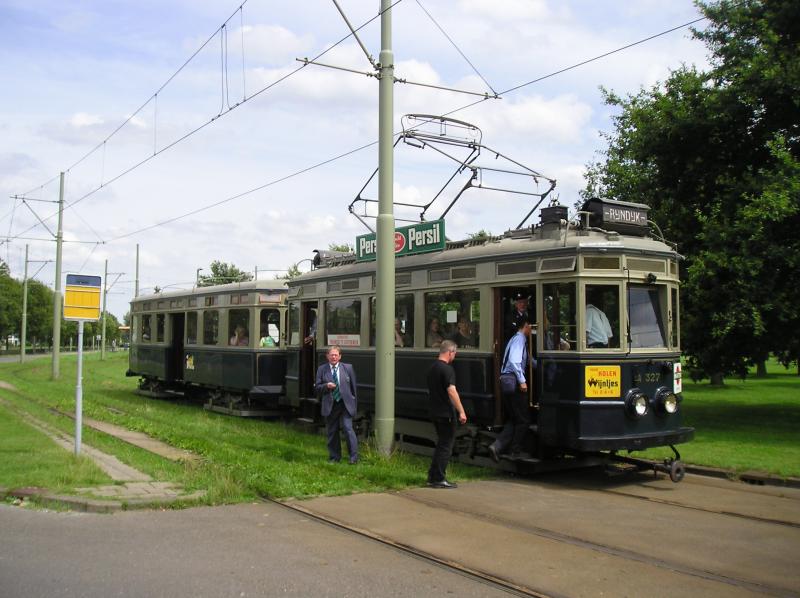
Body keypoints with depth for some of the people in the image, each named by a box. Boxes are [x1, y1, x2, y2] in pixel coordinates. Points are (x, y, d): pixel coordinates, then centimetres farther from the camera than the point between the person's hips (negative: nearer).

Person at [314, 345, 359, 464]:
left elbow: (353, 386, 9)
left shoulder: (348, 368, 6)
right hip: (330, 405, 2)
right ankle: (334, 457, 19)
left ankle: (354, 457, -6)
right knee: (332, 432, 7)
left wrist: (354, 402, 7)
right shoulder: (322, 369, 7)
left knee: (348, 429, -12)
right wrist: (326, 386, -15)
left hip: (345, 404, -1)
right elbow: (317, 387, 5)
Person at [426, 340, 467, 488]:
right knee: (445, 446, -1)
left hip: (435, 413, 9)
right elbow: (451, 391, -25)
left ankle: (432, 477, 19)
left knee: (441, 444, 17)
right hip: (446, 414, -9)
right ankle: (439, 480, 2)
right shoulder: (447, 369, -16)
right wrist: (461, 412, -24)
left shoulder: (432, 368, 12)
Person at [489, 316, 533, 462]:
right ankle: (516, 451, 10)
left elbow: (527, 360, 32)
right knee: (523, 419, 2)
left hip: (506, 381, 9)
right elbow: (514, 361, -22)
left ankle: (497, 446, 1)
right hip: (514, 382, -9)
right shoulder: (520, 339, -8)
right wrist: (522, 381, -22)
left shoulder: (515, 339, 22)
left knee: (511, 419, 13)